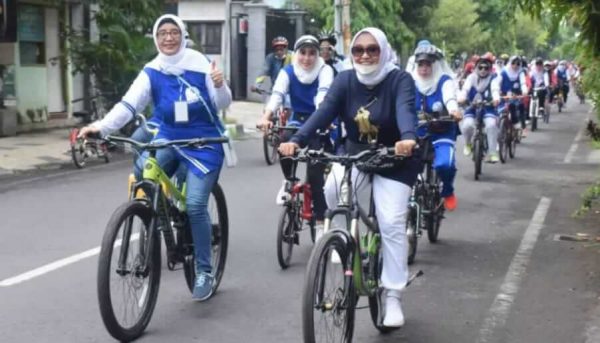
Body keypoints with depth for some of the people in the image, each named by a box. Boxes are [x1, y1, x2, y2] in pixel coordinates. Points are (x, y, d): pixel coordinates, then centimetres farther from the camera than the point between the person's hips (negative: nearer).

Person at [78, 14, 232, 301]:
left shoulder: (200, 63, -6)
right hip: (168, 140, 3)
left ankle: (204, 272, 2)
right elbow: (129, 104, -15)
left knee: (195, 205, -13)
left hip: (203, 143, -3)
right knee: (141, 172, -26)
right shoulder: (152, 72, -3)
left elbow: (222, 103, -5)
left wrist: (219, 86, -27)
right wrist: (102, 126, -31)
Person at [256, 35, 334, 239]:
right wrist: (266, 117, -42)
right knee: (284, 141, -32)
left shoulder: (325, 70, -13)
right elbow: (277, 95, -23)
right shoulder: (288, 72, -7)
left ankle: (320, 222, -5)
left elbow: (323, 95, -31)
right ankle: (288, 181, -3)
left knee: (315, 172, -16)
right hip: (298, 121, 2)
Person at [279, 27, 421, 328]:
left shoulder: (400, 80, -19)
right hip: (355, 154, 3)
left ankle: (393, 297, -1)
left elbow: (406, 109, -39)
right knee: (331, 192, -26)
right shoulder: (345, 80, -10)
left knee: (392, 224, -12)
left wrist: (408, 138, -62)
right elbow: (323, 111, -24)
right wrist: (296, 140, -42)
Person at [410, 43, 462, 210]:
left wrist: (453, 110, -56)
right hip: (417, 134, 3)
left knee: (444, 164, -27)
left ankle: (448, 191, 5)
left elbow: (450, 97, -32)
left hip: (441, 133, -3)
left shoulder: (444, 81, -10)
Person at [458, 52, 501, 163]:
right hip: (472, 108, 1)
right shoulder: (471, 77, -3)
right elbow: (465, 89, -21)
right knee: (467, 125, -27)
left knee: (491, 124, -29)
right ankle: (468, 143, 7)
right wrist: (461, 98, -44)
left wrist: (496, 98, -47)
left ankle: (493, 153, -18)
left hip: (488, 108, -1)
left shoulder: (492, 78, -3)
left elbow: (495, 89, -23)